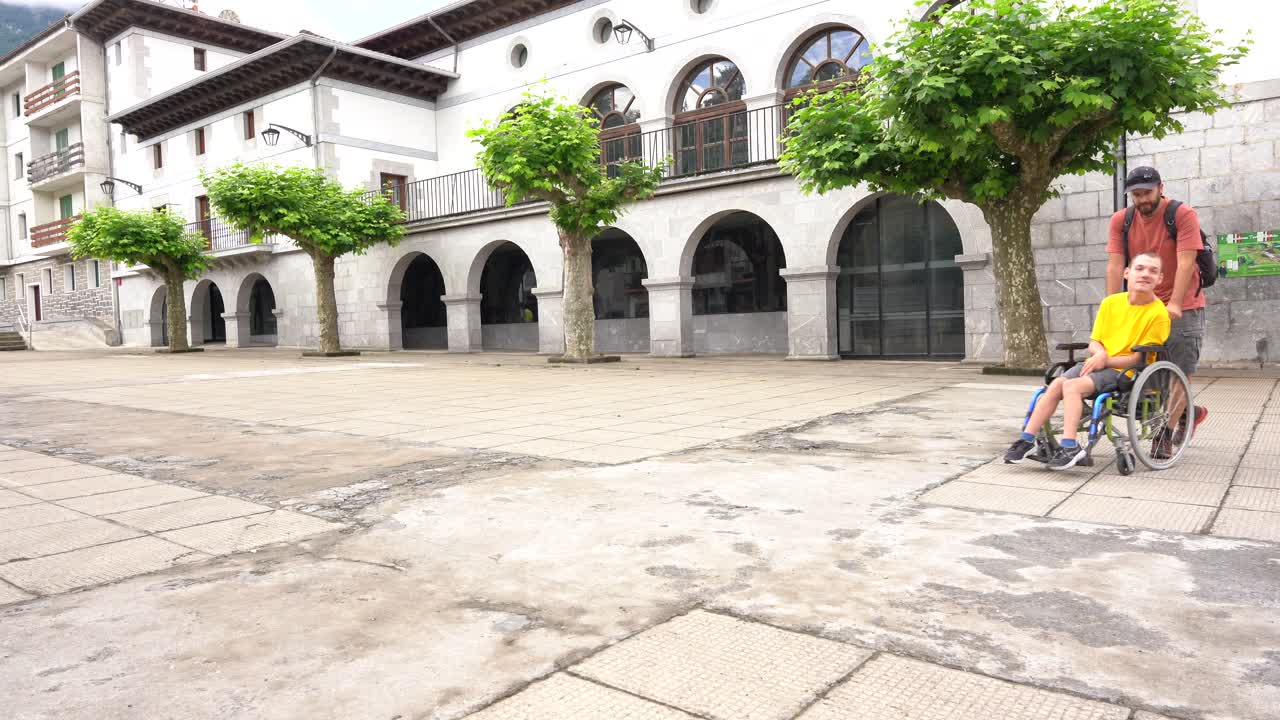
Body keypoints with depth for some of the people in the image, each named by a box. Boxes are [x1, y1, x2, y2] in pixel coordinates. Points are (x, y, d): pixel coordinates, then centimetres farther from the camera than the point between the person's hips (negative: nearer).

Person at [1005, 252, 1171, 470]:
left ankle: (1069, 446, -30)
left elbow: (1141, 358, -11)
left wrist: (1105, 360, -15)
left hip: (1125, 370, -5)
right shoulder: (1111, 302, 8)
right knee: (1056, 385, -18)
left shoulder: (1158, 313, -8)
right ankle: (1027, 440, -17)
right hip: (1097, 363, 5)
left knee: (1072, 386, -28)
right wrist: (1099, 353, -10)